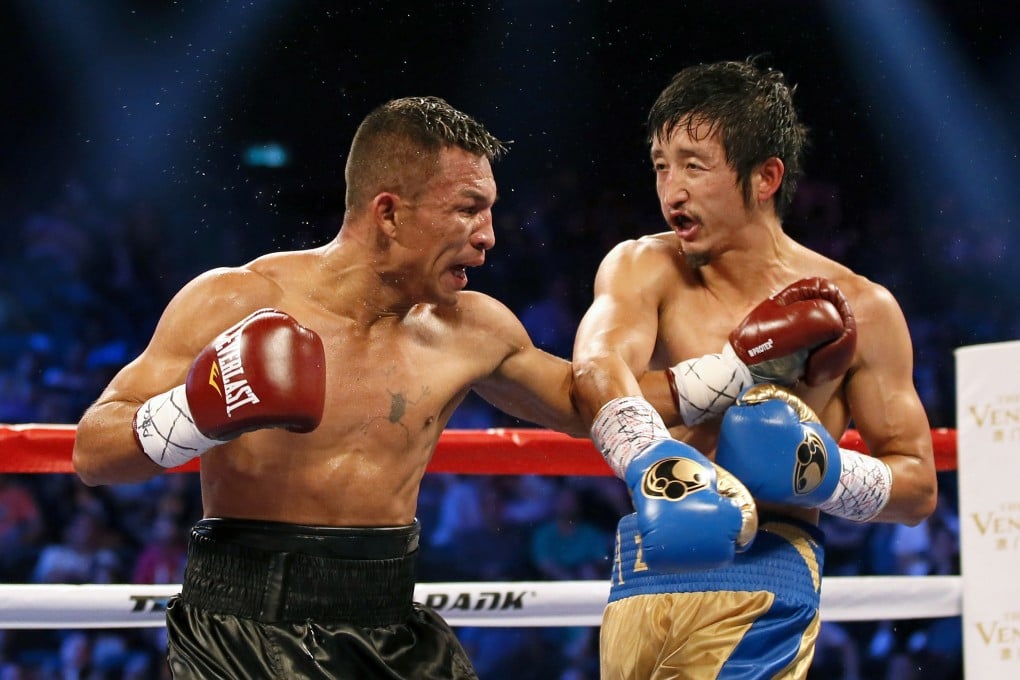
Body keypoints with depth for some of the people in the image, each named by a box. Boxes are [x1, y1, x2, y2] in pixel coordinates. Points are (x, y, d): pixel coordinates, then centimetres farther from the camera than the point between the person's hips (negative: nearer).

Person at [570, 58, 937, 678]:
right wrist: (657, 464, -36)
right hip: (644, 571, 3)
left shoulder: (857, 309, 0)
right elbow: (599, 369, -17)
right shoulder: (642, 268, 4)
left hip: (761, 580, -3)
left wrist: (821, 472, -12)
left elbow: (918, 488, 6)